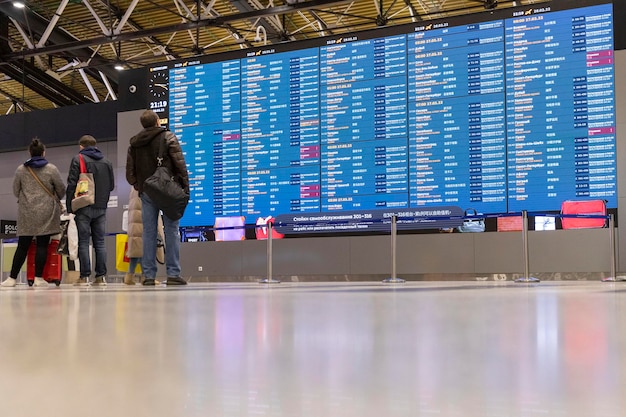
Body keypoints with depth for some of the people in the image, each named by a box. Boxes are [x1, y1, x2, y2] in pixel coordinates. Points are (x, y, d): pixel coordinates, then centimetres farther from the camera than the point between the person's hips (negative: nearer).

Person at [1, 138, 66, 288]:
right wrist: (55, 199, 24)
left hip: (26, 213, 2)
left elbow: (15, 191, 10)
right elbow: (61, 189, 3)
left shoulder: (20, 169, 4)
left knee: (22, 246, 6)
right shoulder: (51, 169, -3)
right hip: (46, 212, -2)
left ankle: (12, 278, 7)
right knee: (42, 245, 0)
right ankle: (38, 278, -1)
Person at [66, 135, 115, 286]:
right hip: (101, 208, 4)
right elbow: (112, 185, 14)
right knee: (100, 242, 6)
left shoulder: (78, 159, -2)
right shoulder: (106, 161, 12)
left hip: (84, 207, -4)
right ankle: (101, 276, 3)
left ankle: (84, 276, -4)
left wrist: (69, 206, -4)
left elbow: (72, 184, -7)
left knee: (83, 242, -2)